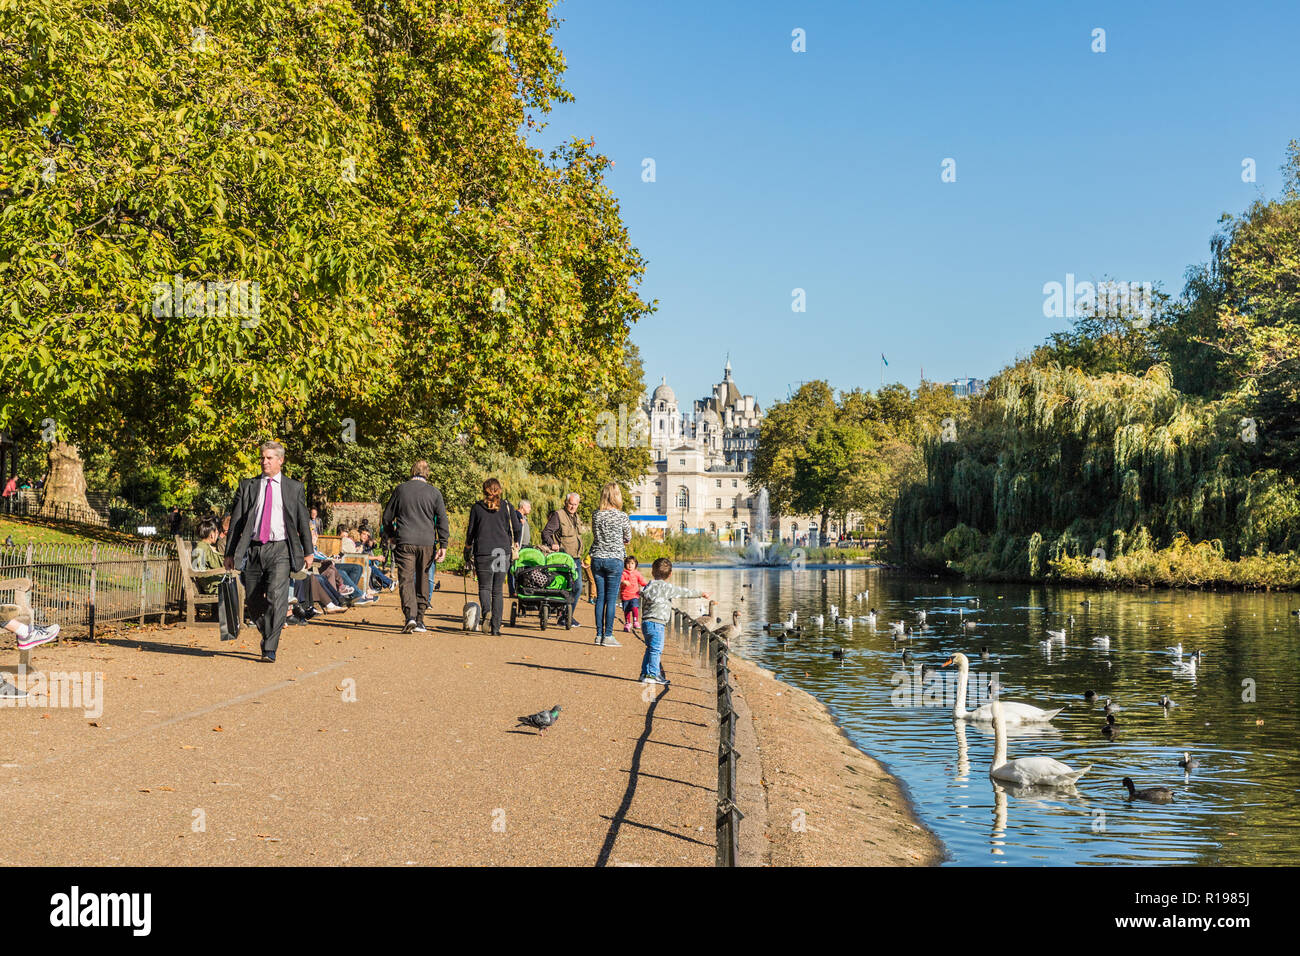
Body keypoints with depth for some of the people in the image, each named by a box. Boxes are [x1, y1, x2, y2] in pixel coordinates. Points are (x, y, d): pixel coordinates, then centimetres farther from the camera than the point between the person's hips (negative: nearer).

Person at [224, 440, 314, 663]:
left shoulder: (294, 488, 9)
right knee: (254, 601, 6)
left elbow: (303, 522, 12)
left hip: (280, 550, -2)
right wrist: (230, 552, 4)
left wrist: (308, 552, 10)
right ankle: (268, 634, 31)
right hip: (253, 549, 3)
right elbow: (236, 520, 9)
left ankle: (269, 650, -14)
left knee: (276, 597, -16)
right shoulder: (247, 486, 10)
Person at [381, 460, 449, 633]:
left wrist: (391, 535, 27)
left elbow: (387, 516, 10)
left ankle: (410, 616, -20)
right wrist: (443, 546, 2)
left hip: (405, 541, -1)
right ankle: (420, 620, 13)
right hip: (426, 542, 1)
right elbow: (442, 520, 0)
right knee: (423, 580, 11)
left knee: (406, 580, -2)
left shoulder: (400, 489, 4)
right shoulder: (434, 492, 4)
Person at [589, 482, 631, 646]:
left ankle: (599, 634, 10)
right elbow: (628, 538, 4)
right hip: (614, 559, -4)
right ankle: (608, 636, 0)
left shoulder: (596, 515, 3)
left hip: (597, 558, 4)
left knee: (600, 597, 9)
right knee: (611, 599, -1)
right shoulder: (622, 516, -9)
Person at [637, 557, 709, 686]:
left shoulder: (649, 587, 15)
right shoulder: (666, 587, -9)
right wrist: (701, 593, 6)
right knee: (656, 649, -5)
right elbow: (683, 592, -3)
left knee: (650, 649, 17)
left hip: (646, 622, 8)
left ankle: (645, 673, 20)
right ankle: (652, 674, -6)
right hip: (656, 623, -8)